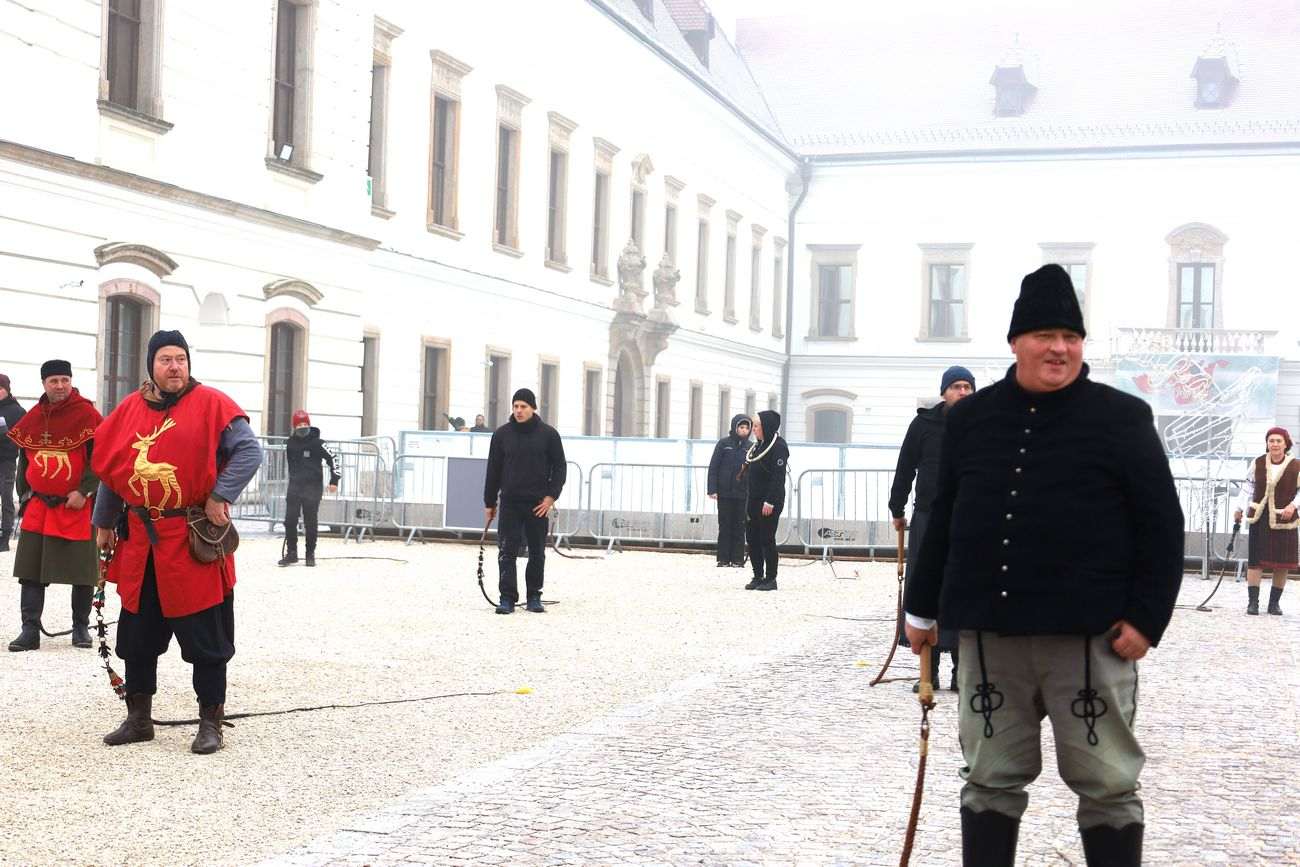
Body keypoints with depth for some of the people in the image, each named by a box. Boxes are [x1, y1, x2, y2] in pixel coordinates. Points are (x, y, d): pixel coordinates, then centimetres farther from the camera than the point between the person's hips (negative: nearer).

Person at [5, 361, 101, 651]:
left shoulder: (87, 414, -6)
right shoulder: (32, 419, 9)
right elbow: (24, 459, 18)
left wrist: (84, 491, -15)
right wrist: (25, 494, 11)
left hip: (76, 507, -4)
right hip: (38, 505, 4)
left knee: (82, 570, 3)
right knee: (30, 569, 2)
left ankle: (81, 627, 16)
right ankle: (30, 630, 7)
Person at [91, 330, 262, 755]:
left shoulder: (210, 404, -5)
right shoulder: (129, 409, 8)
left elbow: (249, 451, -10)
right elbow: (111, 469, 16)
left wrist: (220, 496, -16)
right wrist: (103, 524, 17)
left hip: (194, 542, -5)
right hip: (139, 543, 5)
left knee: (205, 638, 1)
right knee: (136, 635, 12)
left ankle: (211, 722, 12)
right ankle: (138, 718, 25)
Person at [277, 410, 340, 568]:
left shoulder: (317, 443, -5)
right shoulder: (290, 444, 7)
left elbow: (332, 460, -3)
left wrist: (334, 481, -10)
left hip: (313, 487, -4)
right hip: (294, 486, 4)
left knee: (310, 522, 0)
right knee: (290, 521, -2)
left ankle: (310, 555, 10)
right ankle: (291, 553, 6)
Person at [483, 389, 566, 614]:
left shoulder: (548, 434, 1)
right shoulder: (501, 434, 5)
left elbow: (559, 467, 4)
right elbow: (493, 470, 9)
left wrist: (551, 496, -7)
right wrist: (490, 502, 8)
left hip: (538, 504, 0)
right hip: (510, 502, 0)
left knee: (537, 553, 7)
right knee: (507, 552, -5)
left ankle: (534, 597, 18)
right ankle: (507, 598, -3)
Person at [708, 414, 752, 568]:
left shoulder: (750, 447, 6)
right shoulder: (724, 443, 1)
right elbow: (713, 467, -1)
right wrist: (712, 489, -8)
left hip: (742, 495, 1)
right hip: (724, 493, -1)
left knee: (739, 528, 3)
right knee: (724, 527, 2)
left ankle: (737, 558, 8)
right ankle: (723, 558, 7)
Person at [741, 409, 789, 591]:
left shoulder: (778, 446, -12)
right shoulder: (757, 445, 14)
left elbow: (778, 476, -18)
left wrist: (770, 501, -22)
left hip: (769, 502, -9)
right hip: (753, 500, 9)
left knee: (767, 539, -4)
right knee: (752, 538, 8)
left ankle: (771, 579, 4)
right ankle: (758, 576, 16)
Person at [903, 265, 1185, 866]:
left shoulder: (1121, 417, 0)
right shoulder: (971, 418, 10)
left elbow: (1161, 524, -2)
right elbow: (943, 520, 16)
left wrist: (1146, 617, -10)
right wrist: (923, 607, 16)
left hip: (1088, 635, -3)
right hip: (988, 631, 3)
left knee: (1107, 784, 5)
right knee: (991, 780, 11)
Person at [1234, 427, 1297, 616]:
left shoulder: (1295, 466, -5)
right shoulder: (1257, 463, 2)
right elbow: (1248, 486, 11)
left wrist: (1293, 505, -14)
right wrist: (1240, 509, 9)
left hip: (1284, 520, -1)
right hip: (1260, 517, 1)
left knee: (1282, 562, 4)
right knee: (1255, 560, -2)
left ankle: (1275, 602, 17)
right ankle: (1252, 602, 1)